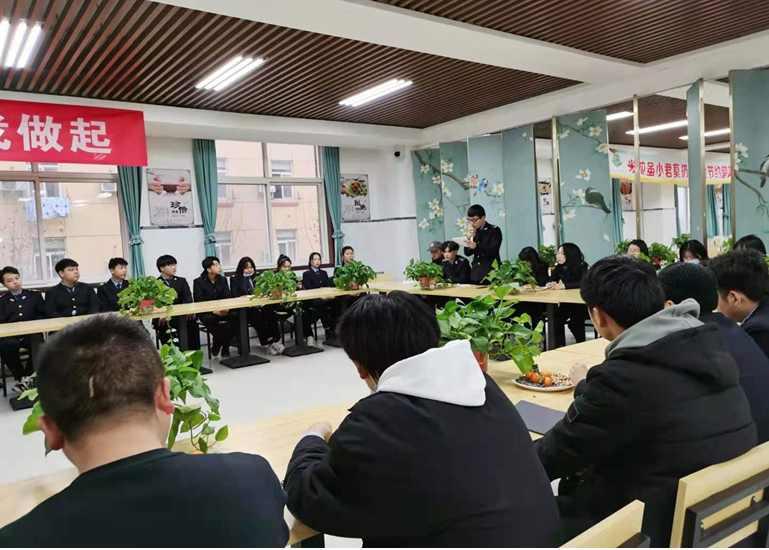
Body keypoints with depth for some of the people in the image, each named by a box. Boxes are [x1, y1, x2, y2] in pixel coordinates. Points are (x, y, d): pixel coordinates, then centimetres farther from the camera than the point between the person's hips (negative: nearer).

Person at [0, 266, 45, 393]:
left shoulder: (35, 295, 19)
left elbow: (43, 315, 12)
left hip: (32, 333, -1)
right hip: (11, 335, 1)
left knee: (39, 346, -35)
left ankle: (27, 377, -12)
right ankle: (20, 377, -13)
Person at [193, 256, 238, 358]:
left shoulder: (223, 279, 10)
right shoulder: (198, 281, -3)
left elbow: (228, 297, 0)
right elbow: (198, 301, -13)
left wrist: (226, 308, -23)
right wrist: (213, 310, -28)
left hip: (222, 310, 4)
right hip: (206, 312, -4)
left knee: (235, 315, -27)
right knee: (210, 319, -39)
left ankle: (225, 346, -10)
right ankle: (217, 343, -9)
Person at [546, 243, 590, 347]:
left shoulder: (582, 267, -15)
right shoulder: (559, 268, 2)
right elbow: (550, 282, 1)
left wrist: (562, 286, -35)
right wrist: (550, 285, -25)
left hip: (582, 304, -5)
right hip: (567, 303, 5)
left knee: (574, 321, -30)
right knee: (556, 317, -24)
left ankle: (581, 344, -6)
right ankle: (560, 346, -17)